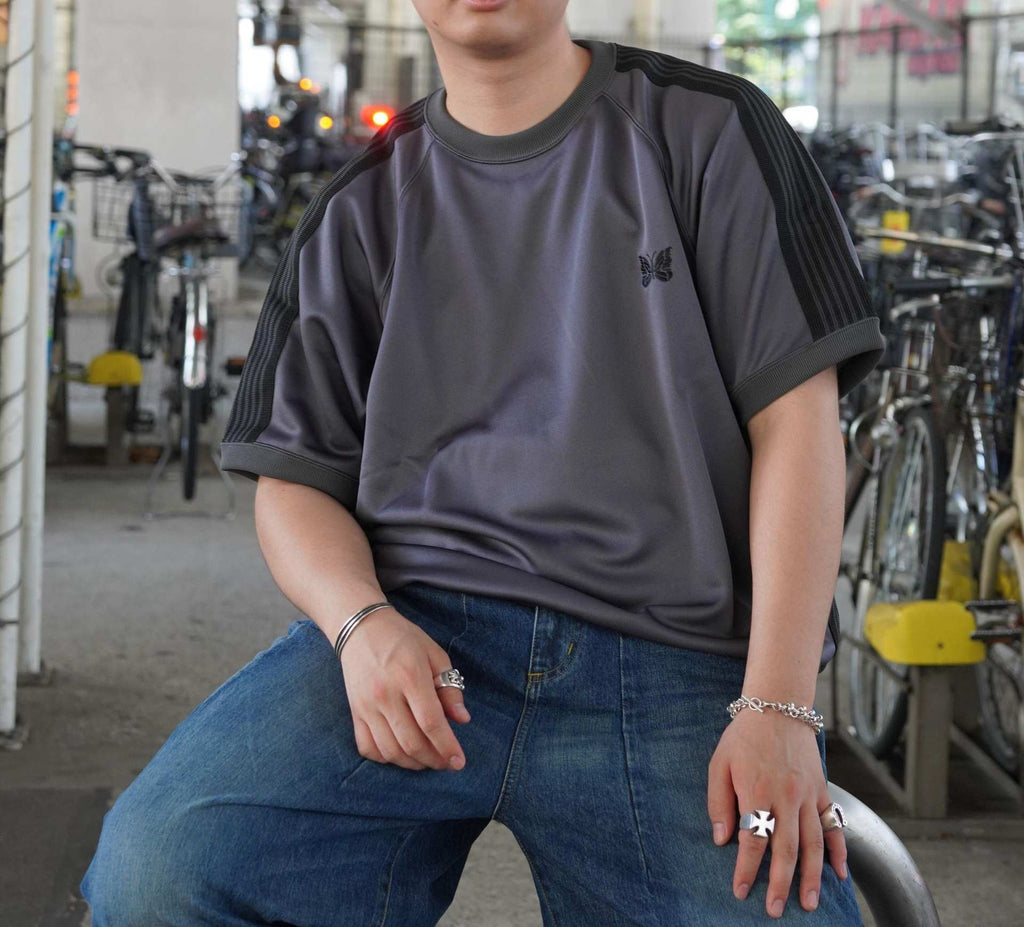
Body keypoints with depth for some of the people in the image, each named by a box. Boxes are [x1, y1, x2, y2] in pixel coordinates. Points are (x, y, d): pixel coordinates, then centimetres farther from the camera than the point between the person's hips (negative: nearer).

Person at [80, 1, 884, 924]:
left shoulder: (710, 131, 8)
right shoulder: (362, 212, 16)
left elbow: (796, 421, 2)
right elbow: (295, 482, 13)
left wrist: (778, 709, -8)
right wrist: (364, 625, -10)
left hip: (674, 669, 0)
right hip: (422, 639, 1)